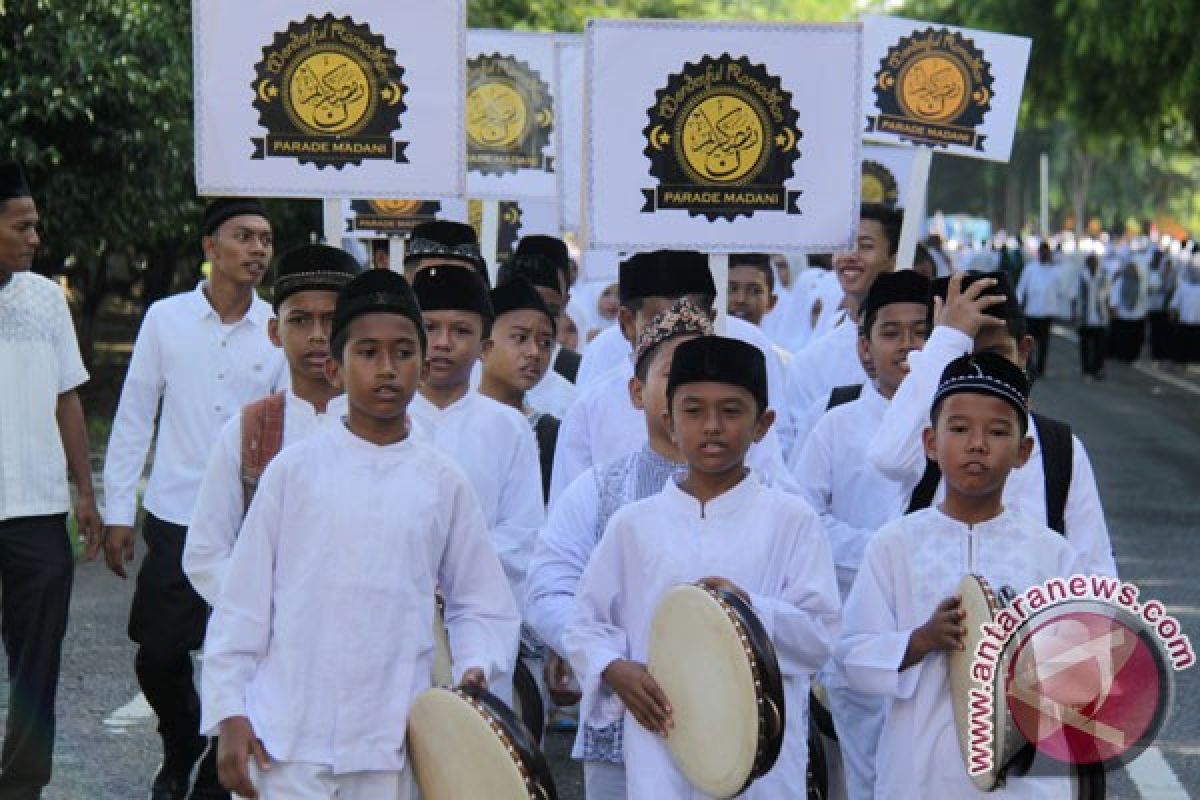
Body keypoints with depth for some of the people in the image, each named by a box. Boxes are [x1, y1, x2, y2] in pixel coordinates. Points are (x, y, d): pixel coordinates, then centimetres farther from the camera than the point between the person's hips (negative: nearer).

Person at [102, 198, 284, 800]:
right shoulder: (166, 319, 0)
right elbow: (134, 417, 5)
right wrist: (119, 511, 3)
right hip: (174, 518, 0)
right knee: (157, 656, 0)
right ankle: (181, 748, 29)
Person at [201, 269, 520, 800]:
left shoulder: (442, 483, 5)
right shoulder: (294, 471, 2)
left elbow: (481, 603, 13)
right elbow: (243, 601, 4)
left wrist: (475, 666, -6)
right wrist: (230, 714, -1)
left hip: (393, 745, 1)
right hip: (287, 741, -1)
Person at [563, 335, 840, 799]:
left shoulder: (790, 520, 2)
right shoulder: (634, 524, 7)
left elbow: (820, 638, -1)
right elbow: (585, 626, 11)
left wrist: (750, 608, -17)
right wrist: (616, 669, -8)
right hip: (660, 753, 1)